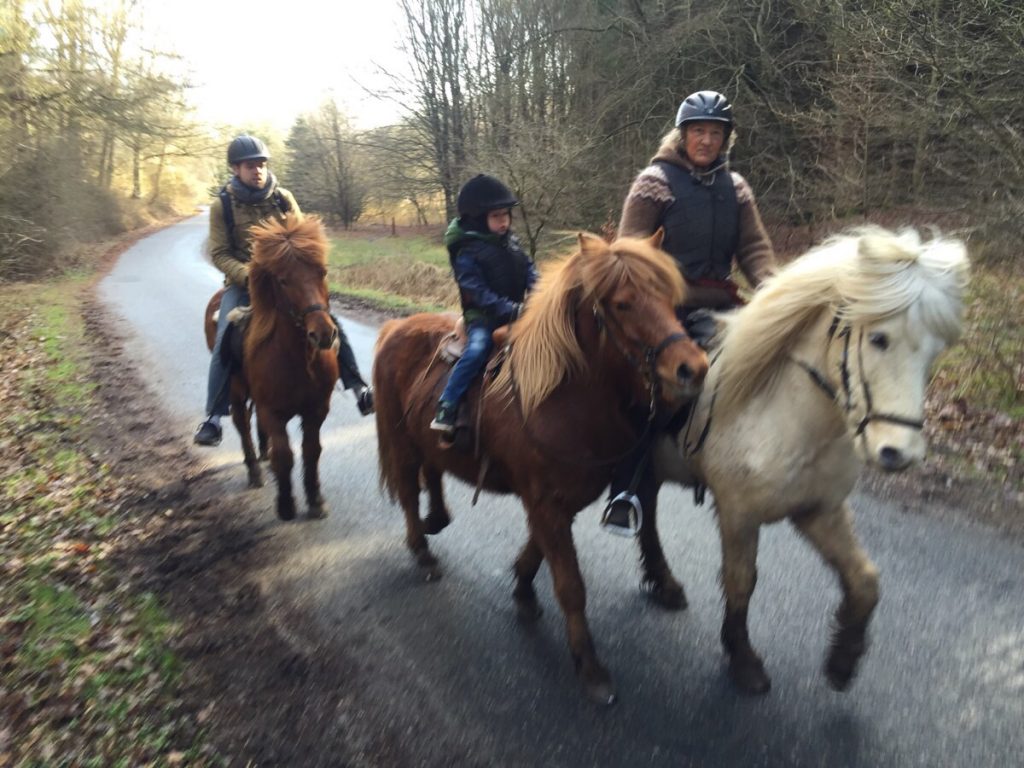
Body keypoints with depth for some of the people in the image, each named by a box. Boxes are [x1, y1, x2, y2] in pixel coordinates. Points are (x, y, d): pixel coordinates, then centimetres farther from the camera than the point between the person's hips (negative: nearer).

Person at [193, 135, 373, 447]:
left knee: (329, 322, -15)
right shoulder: (223, 205, -3)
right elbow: (220, 254, -5)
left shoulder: (282, 198, 1)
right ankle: (214, 417, -13)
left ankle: (358, 389, -5)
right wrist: (249, 276, -21)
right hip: (242, 282, -1)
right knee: (225, 340, -21)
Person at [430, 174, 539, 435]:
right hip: (483, 316, -7)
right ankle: (446, 409, -26)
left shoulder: (509, 241, 7)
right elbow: (480, 295, -20)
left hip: (516, 312, 7)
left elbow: (528, 268, 11)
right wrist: (512, 310, -29)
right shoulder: (468, 252, -14)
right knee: (477, 349, -30)